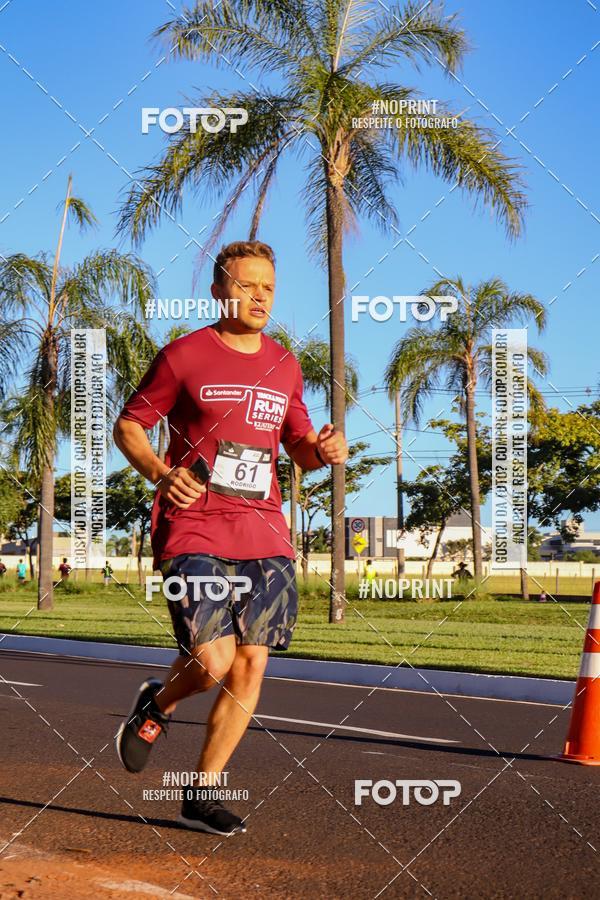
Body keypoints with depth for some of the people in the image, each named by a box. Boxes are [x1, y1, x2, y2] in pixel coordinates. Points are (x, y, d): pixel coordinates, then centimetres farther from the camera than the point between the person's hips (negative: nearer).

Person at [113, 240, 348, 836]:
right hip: (194, 530, -5)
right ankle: (157, 703, 20)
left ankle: (202, 796, 14)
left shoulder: (284, 366, 15)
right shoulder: (184, 355, 0)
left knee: (250, 666, 0)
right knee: (212, 663, -16)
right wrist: (160, 474, -14)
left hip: (265, 536, 5)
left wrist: (324, 451, 0)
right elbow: (128, 426, 4)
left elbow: (299, 449, 24)